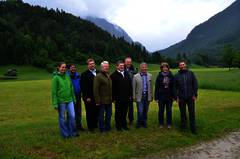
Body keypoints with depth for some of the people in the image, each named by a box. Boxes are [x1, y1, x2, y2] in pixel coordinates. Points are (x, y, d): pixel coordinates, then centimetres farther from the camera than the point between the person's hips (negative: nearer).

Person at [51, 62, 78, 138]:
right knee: (62, 118, 7)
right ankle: (65, 134, 21)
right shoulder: (56, 77, -7)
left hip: (69, 100, 4)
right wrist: (55, 104, -11)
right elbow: (54, 91, -8)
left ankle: (73, 132, 21)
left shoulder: (67, 76, 7)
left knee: (72, 116, 4)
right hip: (61, 101, -4)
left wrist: (73, 98, 12)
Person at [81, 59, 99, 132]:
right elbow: (83, 87, -9)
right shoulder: (84, 74, -5)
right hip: (89, 97, -4)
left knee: (96, 112, 11)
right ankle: (90, 126, 18)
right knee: (89, 112, 6)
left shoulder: (98, 72, 9)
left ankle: (95, 125, 26)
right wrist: (87, 97, -13)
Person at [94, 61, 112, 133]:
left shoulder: (108, 76, 13)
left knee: (109, 114, 16)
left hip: (109, 100, 7)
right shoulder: (98, 76, -11)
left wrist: (112, 98, 11)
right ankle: (102, 129, 19)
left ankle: (107, 127, 31)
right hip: (102, 100, -7)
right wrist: (97, 100, -18)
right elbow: (95, 89, -15)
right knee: (101, 115, 6)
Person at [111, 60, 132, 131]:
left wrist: (130, 95, 9)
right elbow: (113, 88, -10)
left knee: (124, 112, 13)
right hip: (118, 98, -5)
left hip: (126, 98, 5)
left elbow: (130, 85, 14)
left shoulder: (127, 74, 11)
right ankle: (118, 126, 19)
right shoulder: (113, 75, -7)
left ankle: (124, 125, 26)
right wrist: (114, 98, -13)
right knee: (118, 113, 7)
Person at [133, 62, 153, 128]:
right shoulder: (136, 76, -1)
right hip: (140, 96, -3)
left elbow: (151, 86, 8)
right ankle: (139, 123, 16)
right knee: (140, 111, -3)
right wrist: (134, 96, -3)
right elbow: (133, 87, -1)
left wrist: (151, 96, 7)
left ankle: (144, 122, 26)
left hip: (147, 96, 3)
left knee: (145, 111, 10)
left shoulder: (149, 76, 7)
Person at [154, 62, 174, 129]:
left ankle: (169, 124, 22)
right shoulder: (159, 76, -1)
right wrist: (156, 97, -4)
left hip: (169, 97, 1)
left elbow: (173, 87, 4)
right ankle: (161, 124, 21)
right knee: (161, 111, 8)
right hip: (161, 97, -1)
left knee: (169, 111, 9)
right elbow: (156, 88, -1)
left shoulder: (171, 76, 1)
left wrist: (173, 96, -1)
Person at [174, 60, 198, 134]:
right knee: (182, 113, 10)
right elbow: (175, 87, 4)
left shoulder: (191, 73, 2)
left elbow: (195, 84, 2)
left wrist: (195, 94, -4)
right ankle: (183, 126, 23)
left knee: (192, 113, 4)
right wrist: (176, 97, -2)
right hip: (181, 97, 1)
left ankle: (193, 129, 13)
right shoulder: (177, 75, 3)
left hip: (190, 97, 0)